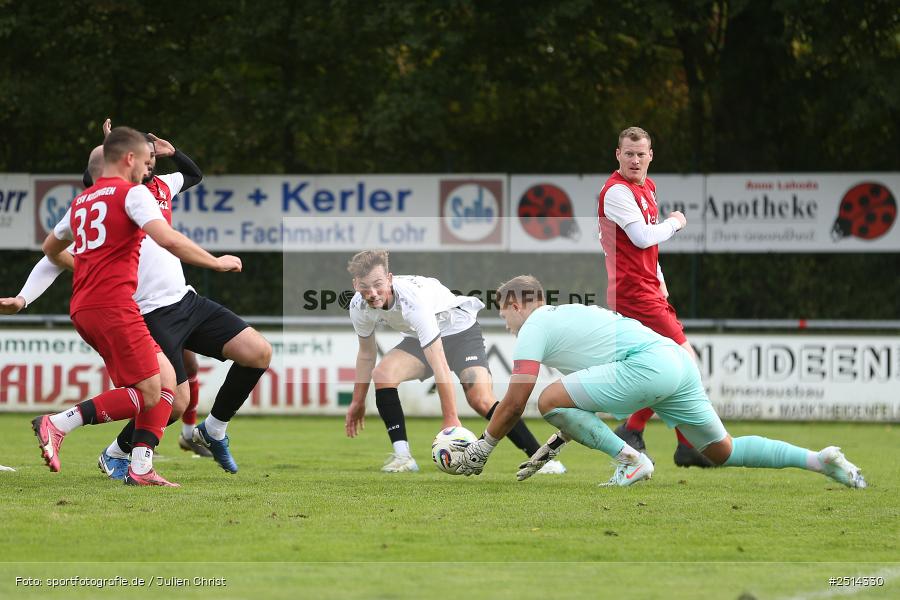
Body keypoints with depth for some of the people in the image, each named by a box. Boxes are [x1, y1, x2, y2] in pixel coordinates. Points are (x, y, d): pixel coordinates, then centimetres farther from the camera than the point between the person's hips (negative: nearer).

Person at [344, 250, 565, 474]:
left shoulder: (413, 300, -39)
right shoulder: (359, 307, -19)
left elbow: (439, 365, -39)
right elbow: (366, 355, 3)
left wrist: (450, 419, -39)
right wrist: (358, 402, 9)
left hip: (459, 329, -6)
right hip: (419, 337, 6)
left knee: (482, 401, -24)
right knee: (382, 374, -23)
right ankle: (401, 455, -17)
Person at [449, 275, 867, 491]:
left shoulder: (534, 328, 5)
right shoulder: (566, 315, 31)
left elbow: (513, 404, 1)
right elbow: (589, 397, 38)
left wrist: (480, 449, 13)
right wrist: (557, 442, 38)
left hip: (648, 366, -9)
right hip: (677, 359, 9)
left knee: (550, 401, -8)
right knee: (723, 452, 17)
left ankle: (630, 460, -10)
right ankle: (819, 460, 7)